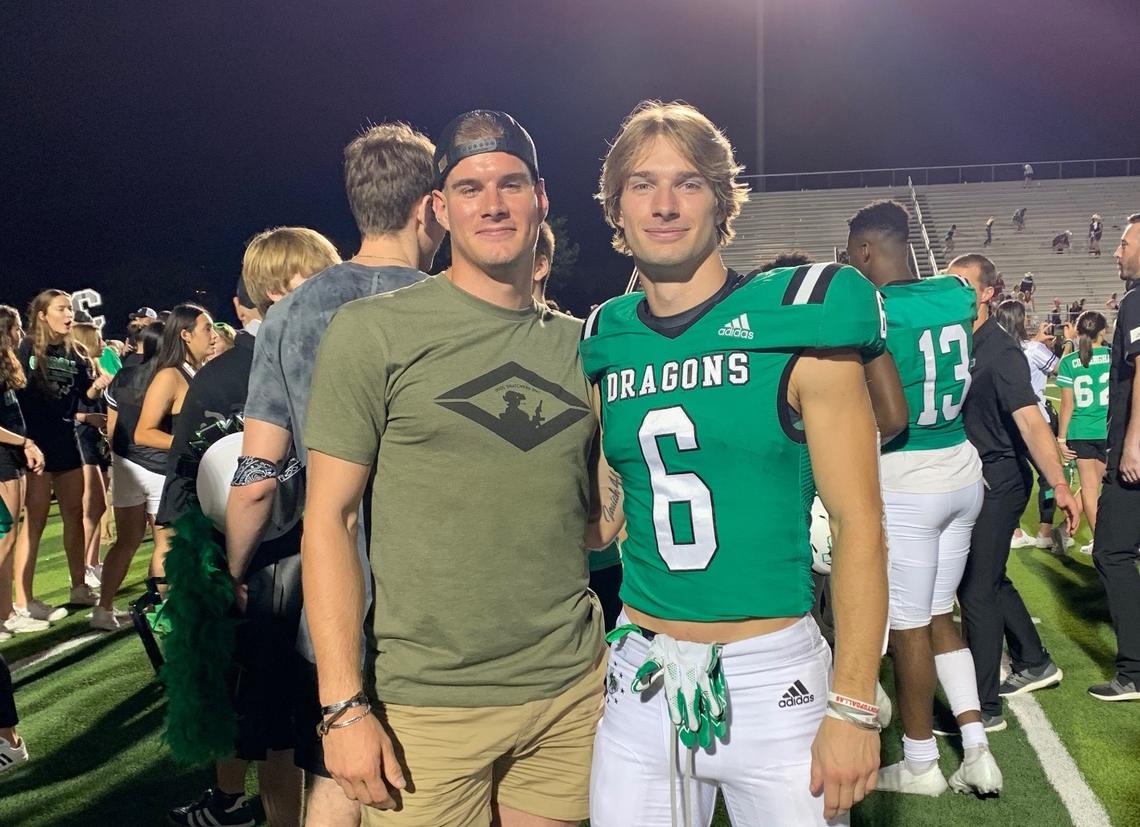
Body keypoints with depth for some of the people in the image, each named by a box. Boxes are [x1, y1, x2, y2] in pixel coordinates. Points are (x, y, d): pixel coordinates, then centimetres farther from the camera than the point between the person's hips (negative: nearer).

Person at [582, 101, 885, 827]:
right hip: (641, 680, 4)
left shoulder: (799, 329, -9)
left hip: (774, 679, -3)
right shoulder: (606, 347, 3)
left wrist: (854, 707, -13)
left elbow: (860, 526, -10)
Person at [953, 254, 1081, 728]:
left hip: (1000, 480, -8)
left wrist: (1059, 485, -36)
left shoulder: (1001, 352, -18)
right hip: (972, 478, 8)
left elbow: (1030, 421, -28)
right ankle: (1034, 664, 40)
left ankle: (984, 708, 6)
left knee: (976, 589, -5)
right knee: (988, 578, 20)